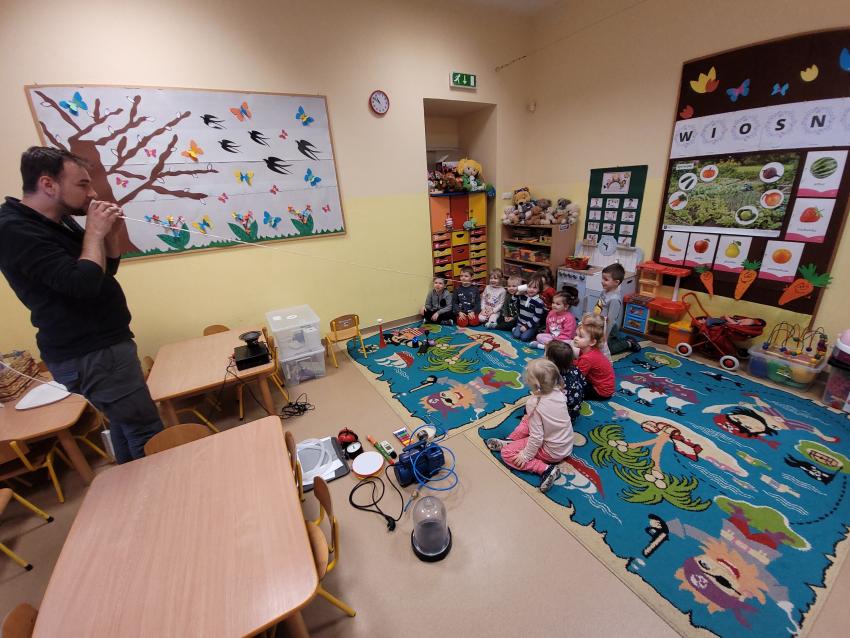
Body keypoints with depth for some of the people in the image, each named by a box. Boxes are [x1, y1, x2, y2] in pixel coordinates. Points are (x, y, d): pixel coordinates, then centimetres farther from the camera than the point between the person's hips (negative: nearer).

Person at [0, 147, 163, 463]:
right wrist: (95, 232, -15)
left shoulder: (60, 221, 12)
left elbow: (105, 271, 16)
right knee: (147, 434, -6)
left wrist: (112, 235, -1)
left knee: (125, 423, 19)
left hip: (103, 343, 10)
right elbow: (84, 282, -28)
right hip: (88, 355, -10)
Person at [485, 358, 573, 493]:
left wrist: (526, 455, -11)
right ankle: (509, 441, 20)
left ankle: (546, 469, -8)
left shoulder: (534, 405, -30)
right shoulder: (558, 392, -12)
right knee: (527, 420, 21)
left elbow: (537, 437, -25)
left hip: (552, 452, -8)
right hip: (567, 444, 8)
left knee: (507, 453, 0)